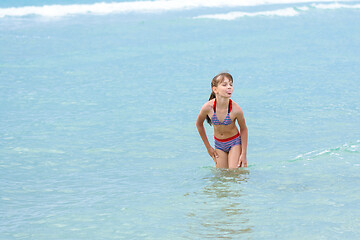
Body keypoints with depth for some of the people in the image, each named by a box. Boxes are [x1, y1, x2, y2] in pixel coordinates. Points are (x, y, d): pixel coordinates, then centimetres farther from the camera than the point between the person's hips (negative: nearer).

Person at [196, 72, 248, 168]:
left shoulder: (236, 109, -26)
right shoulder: (208, 107, -22)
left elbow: (243, 129, -8)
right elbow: (199, 124, -1)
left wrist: (243, 154, -7)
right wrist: (208, 147, 4)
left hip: (235, 143, -2)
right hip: (219, 144, 2)